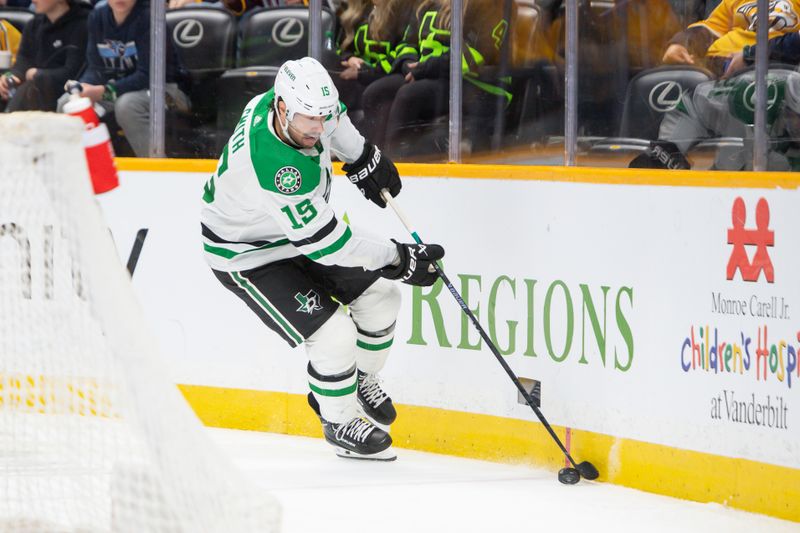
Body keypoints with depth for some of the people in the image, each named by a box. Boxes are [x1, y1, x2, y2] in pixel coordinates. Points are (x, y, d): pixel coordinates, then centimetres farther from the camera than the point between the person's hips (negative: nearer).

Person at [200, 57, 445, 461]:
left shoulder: (299, 102, -18)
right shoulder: (271, 165, -42)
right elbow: (326, 241, -35)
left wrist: (362, 158, 14)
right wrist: (399, 260, -29)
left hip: (298, 227, 8)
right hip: (248, 256, -8)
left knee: (379, 296, 8)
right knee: (334, 336, -15)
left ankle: (360, 382, 34)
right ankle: (339, 423, 11)